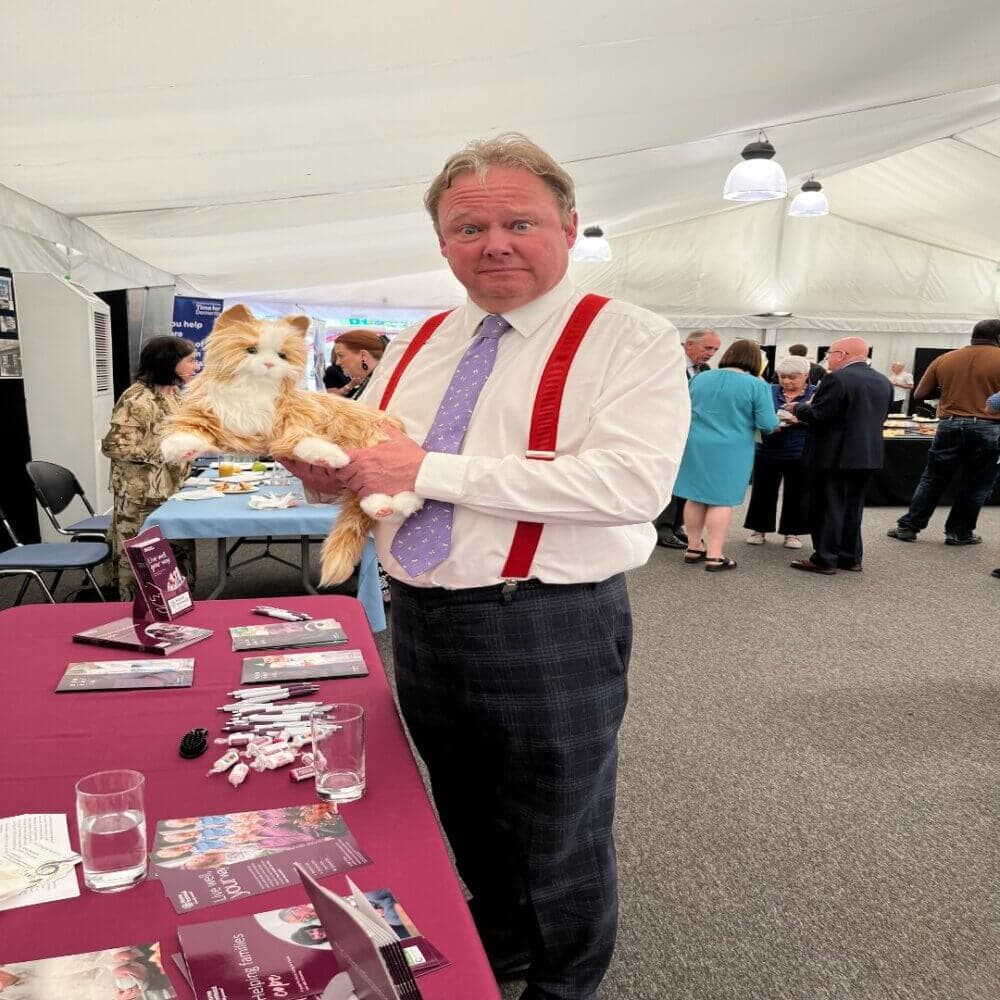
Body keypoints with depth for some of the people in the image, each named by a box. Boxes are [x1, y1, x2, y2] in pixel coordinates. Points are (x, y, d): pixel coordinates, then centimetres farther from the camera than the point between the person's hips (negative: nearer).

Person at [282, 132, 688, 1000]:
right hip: (420, 620, 7)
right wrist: (320, 464, -11)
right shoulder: (418, 346, 9)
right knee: (467, 815, 26)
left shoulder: (631, 340, -11)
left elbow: (633, 481, -26)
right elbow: (363, 454, 16)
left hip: (551, 629, -6)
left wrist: (431, 470, -26)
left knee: (559, 836, 15)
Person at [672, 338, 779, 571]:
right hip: (731, 450, -4)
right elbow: (767, 425, -10)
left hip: (696, 446, 4)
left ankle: (694, 548, 20)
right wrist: (778, 423, 12)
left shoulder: (700, 378, 5)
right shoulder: (757, 385, -9)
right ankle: (714, 556, 2)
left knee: (696, 498, 11)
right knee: (721, 500, 2)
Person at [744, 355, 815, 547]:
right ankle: (759, 529, 20)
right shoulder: (769, 392, 4)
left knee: (796, 495, 7)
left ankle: (792, 532, 19)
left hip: (800, 455, -1)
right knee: (763, 492, 8)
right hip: (768, 452, 2)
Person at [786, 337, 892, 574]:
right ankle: (851, 557, 22)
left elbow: (816, 416, -20)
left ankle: (825, 559, 5)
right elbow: (878, 417, 17)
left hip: (835, 455, -8)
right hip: (868, 454, 8)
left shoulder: (838, 379, -17)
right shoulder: (883, 382, 9)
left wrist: (798, 408, 0)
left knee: (827, 507, 1)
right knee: (852, 506, 16)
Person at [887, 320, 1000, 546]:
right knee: (975, 485, 10)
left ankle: (908, 527, 13)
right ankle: (959, 532, 16)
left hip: (950, 426, 3)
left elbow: (919, 394, 6)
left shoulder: (944, 359, 4)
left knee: (932, 479, 11)